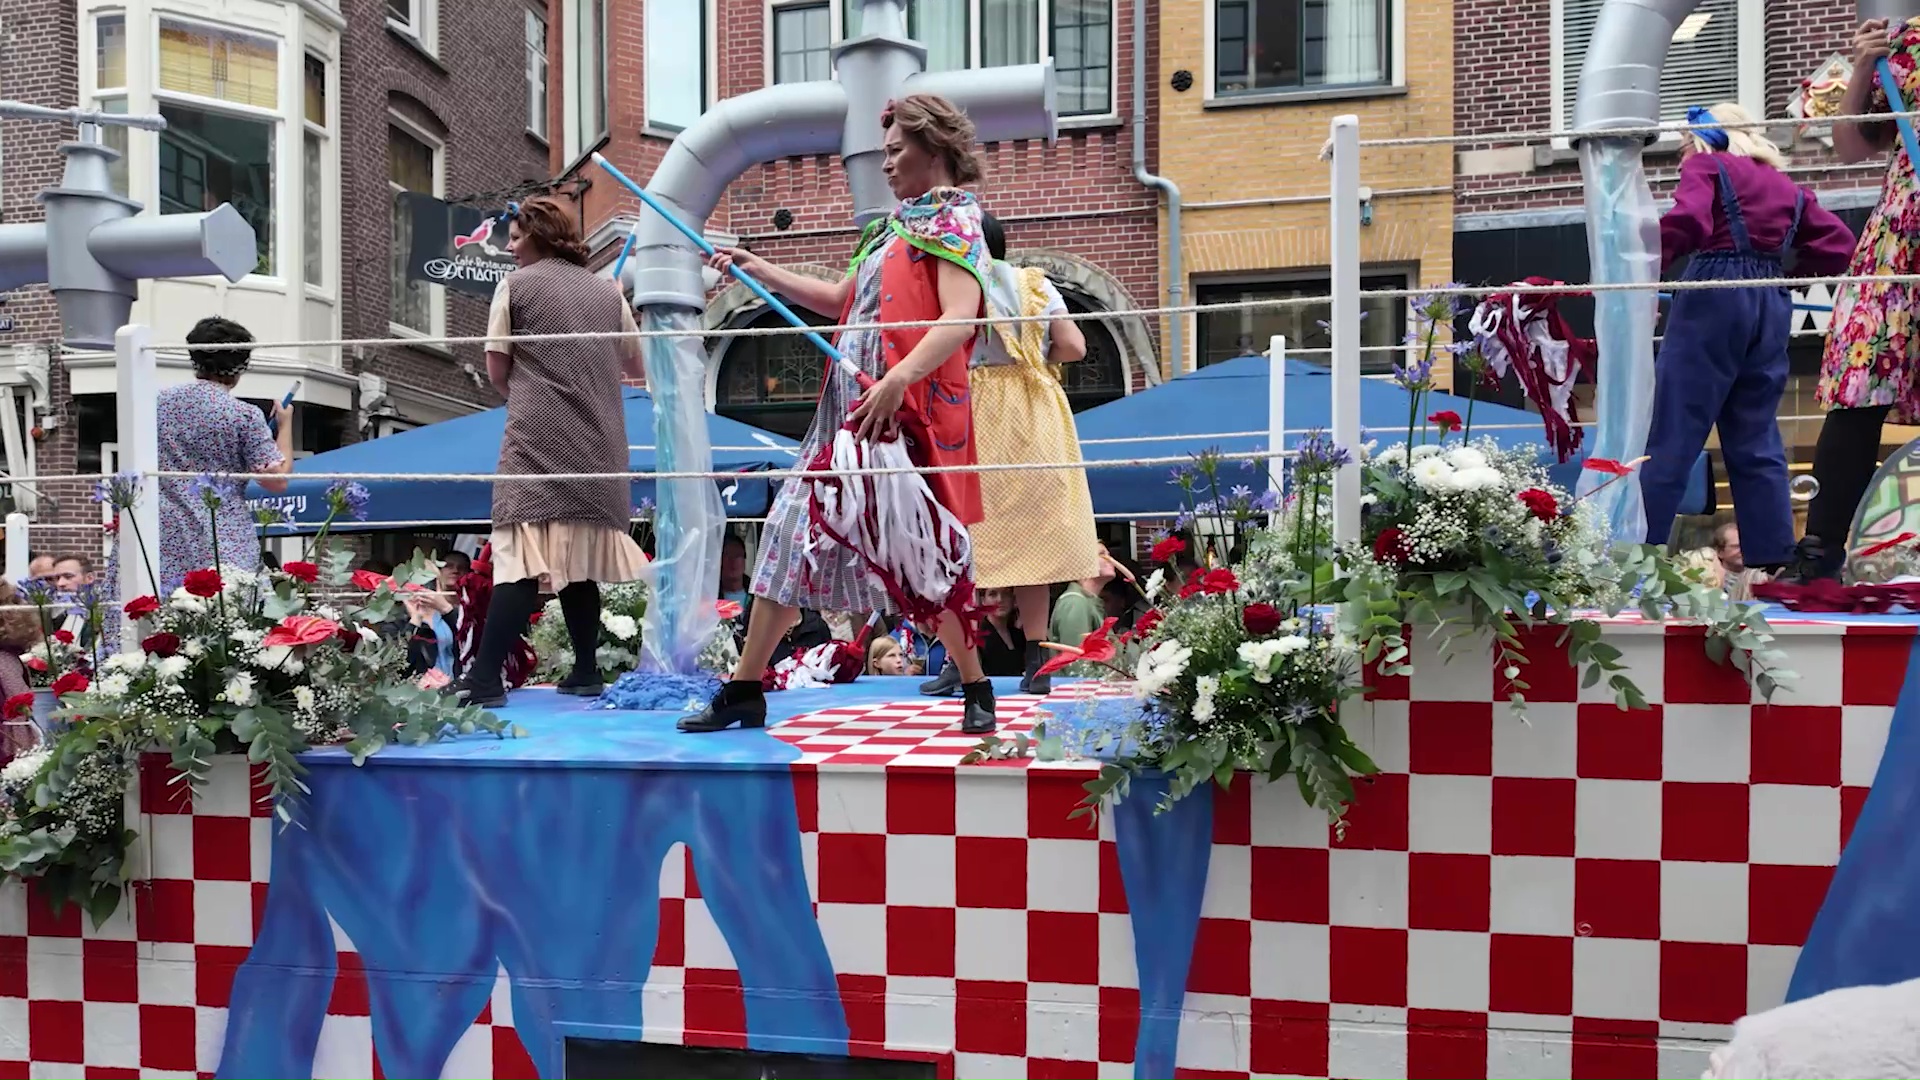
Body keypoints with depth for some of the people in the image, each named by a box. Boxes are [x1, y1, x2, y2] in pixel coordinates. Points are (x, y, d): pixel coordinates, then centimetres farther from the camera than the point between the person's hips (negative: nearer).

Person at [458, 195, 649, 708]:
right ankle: (585, 672, 13)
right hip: (597, 441, 4)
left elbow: (497, 370, 2)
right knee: (579, 555, 11)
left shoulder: (516, 284, 3)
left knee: (525, 554, -11)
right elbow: (635, 367, 20)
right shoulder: (607, 291, 13)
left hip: (538, 437, -4)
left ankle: (485, 677, -17)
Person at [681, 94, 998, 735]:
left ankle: (977, 693, 11)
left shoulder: (953, 222, -4)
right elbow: (840, 301, 31)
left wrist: (899, 379, -32)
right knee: (793, 531, 7)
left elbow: (960, 319, -20)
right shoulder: (897, 226, 21)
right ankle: (745, 690, 13)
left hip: (904, 411, -9)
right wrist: (759, 271, 29)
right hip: (848, 408, 9)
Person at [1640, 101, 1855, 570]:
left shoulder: (1706, 166, 4)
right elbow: (1839, 243, 14)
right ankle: (1775, 558, 7)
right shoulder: (1787, 187, 21)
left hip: (1714, 298, -6)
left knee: (1672, 435, -7)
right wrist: (1785, 269, 19)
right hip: (1772, 306, 6)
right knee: (1756, 442, 10)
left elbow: (1688, 221, -16)